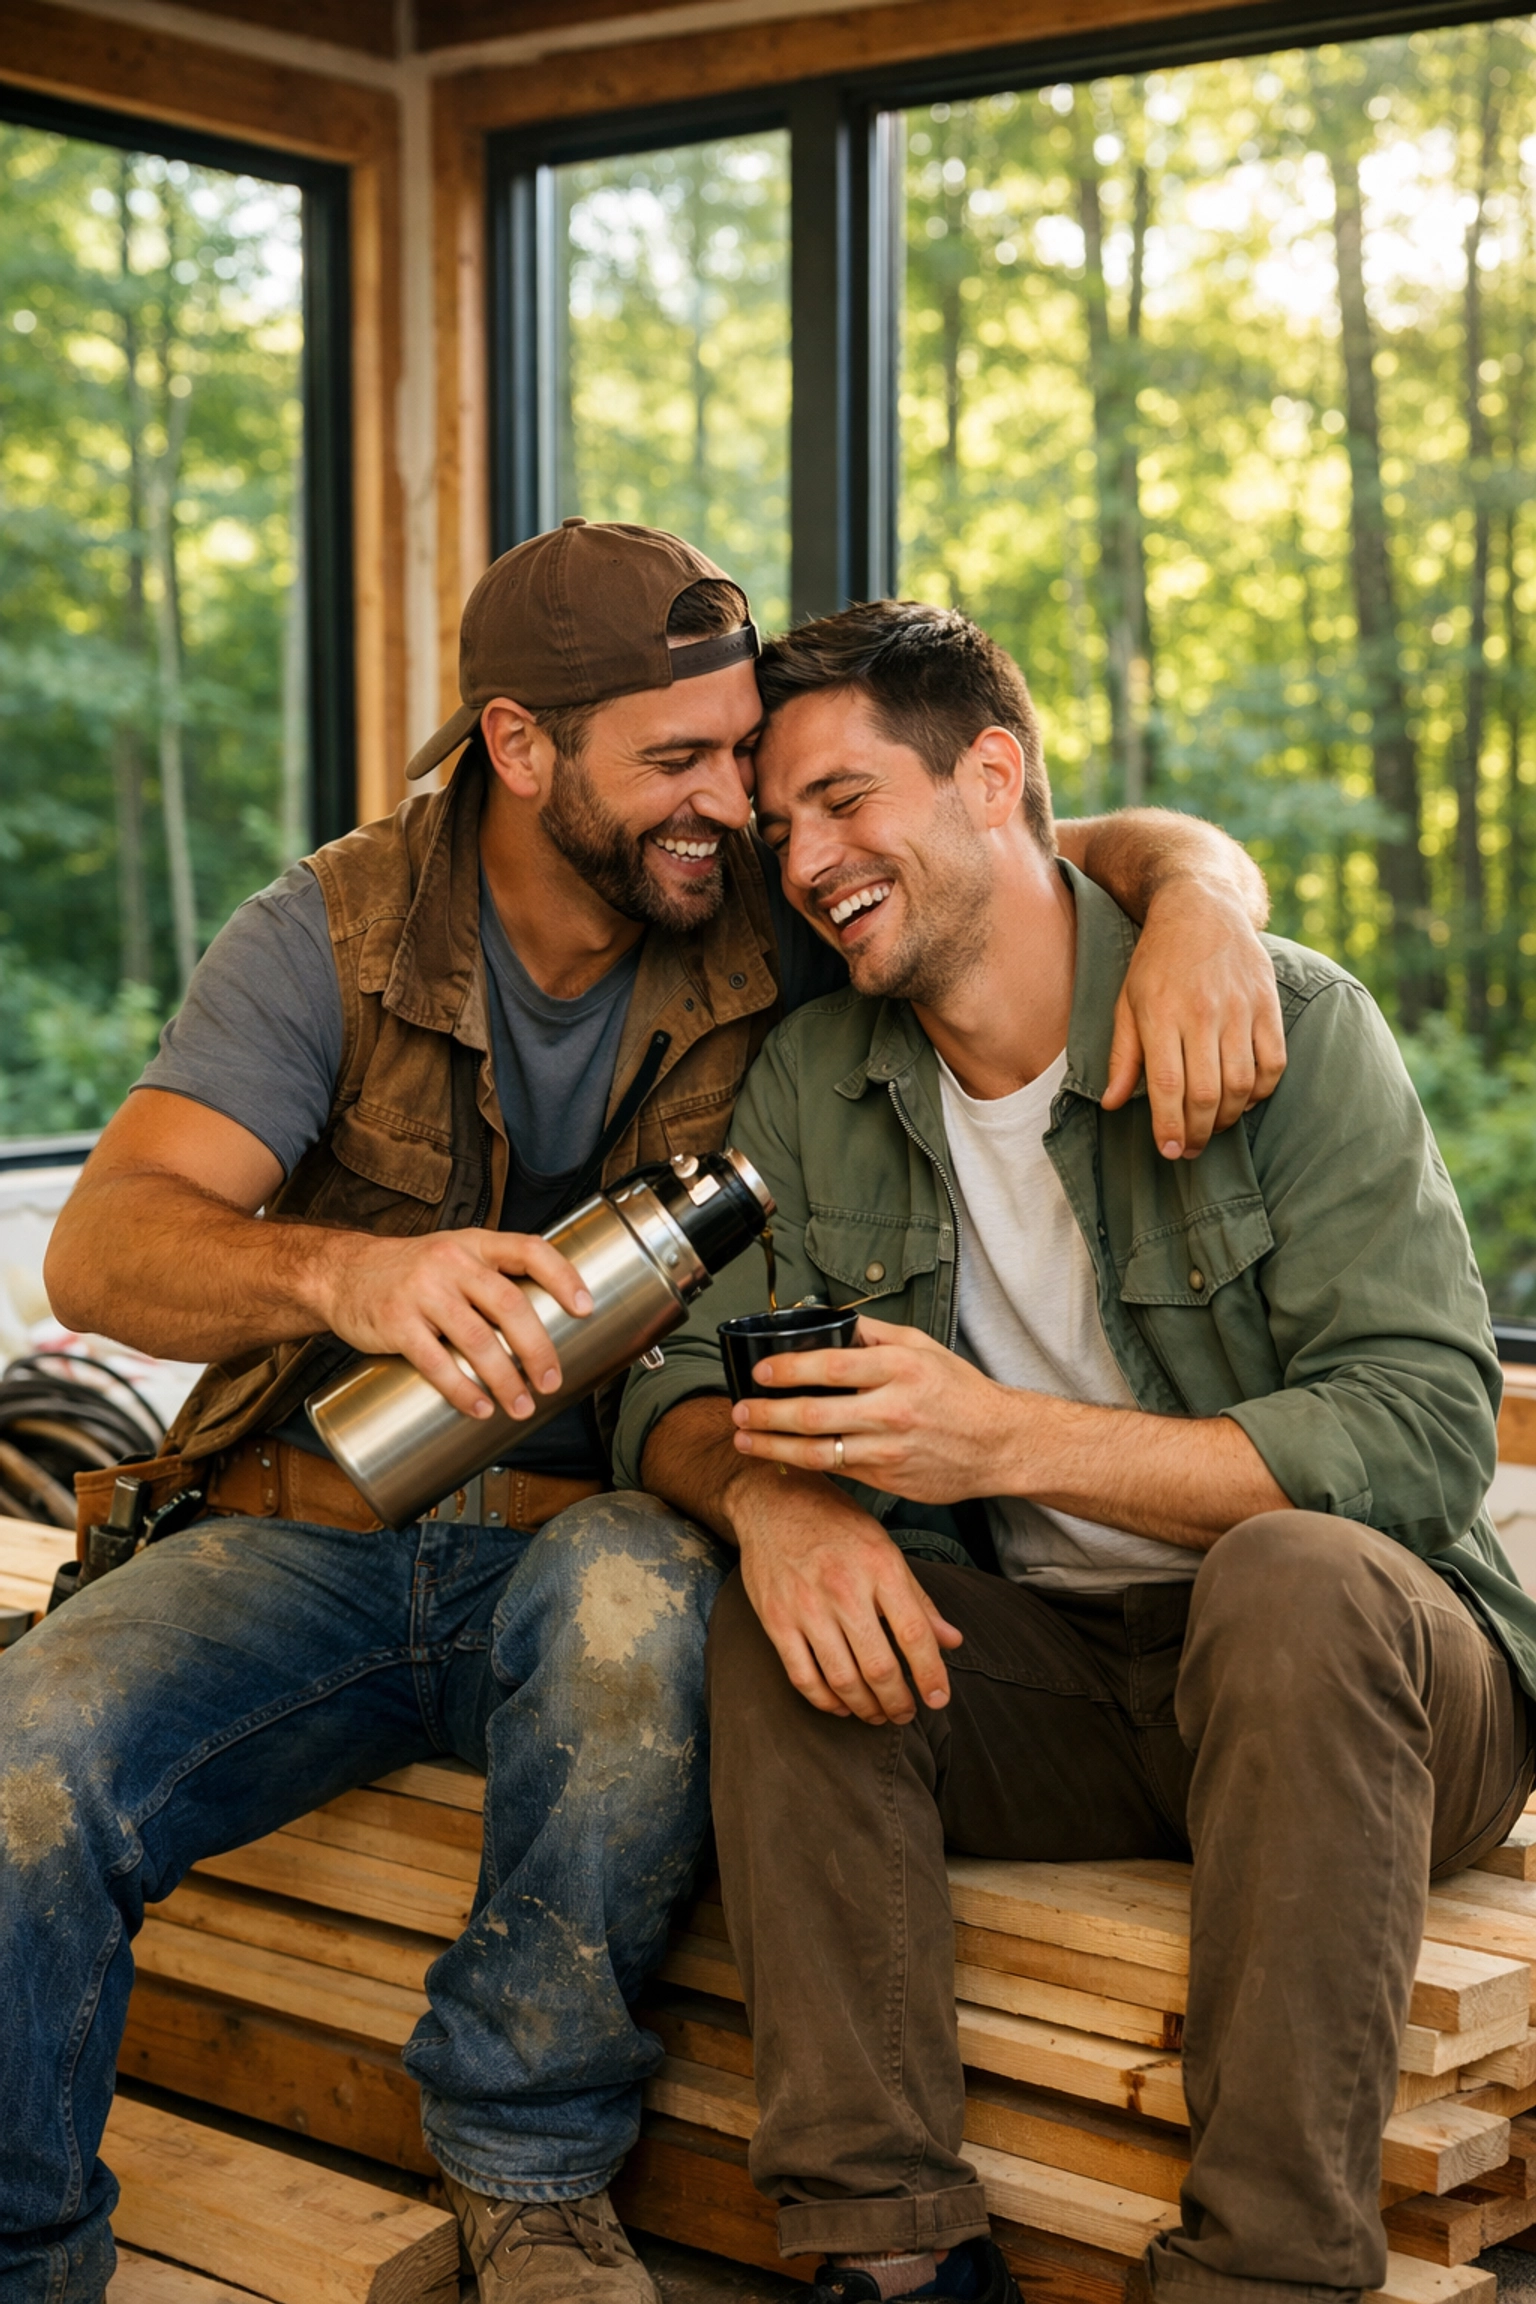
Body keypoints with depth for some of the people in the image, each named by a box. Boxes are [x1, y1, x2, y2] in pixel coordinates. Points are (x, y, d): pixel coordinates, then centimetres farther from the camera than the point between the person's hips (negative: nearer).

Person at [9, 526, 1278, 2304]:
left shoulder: (768, 929, -2)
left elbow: (1111, 848, 2)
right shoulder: (330, 938, -5)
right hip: (311, 1536, 0)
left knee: (634, 1593, -37)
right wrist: (342, 1272, -38)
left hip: (590, 1538, 0)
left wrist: (1193, 899, -24)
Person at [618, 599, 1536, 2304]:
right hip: (1041, 1679, 4)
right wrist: (767, 1492, -26)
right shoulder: (809, 1083, 5)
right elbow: (678, 1388, 0)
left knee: (1295, 1574, -35)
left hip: (1339, 1662, -4)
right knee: (789, 1604, -22)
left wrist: (1011, 1442, -31)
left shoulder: (1286, 1026, -12)